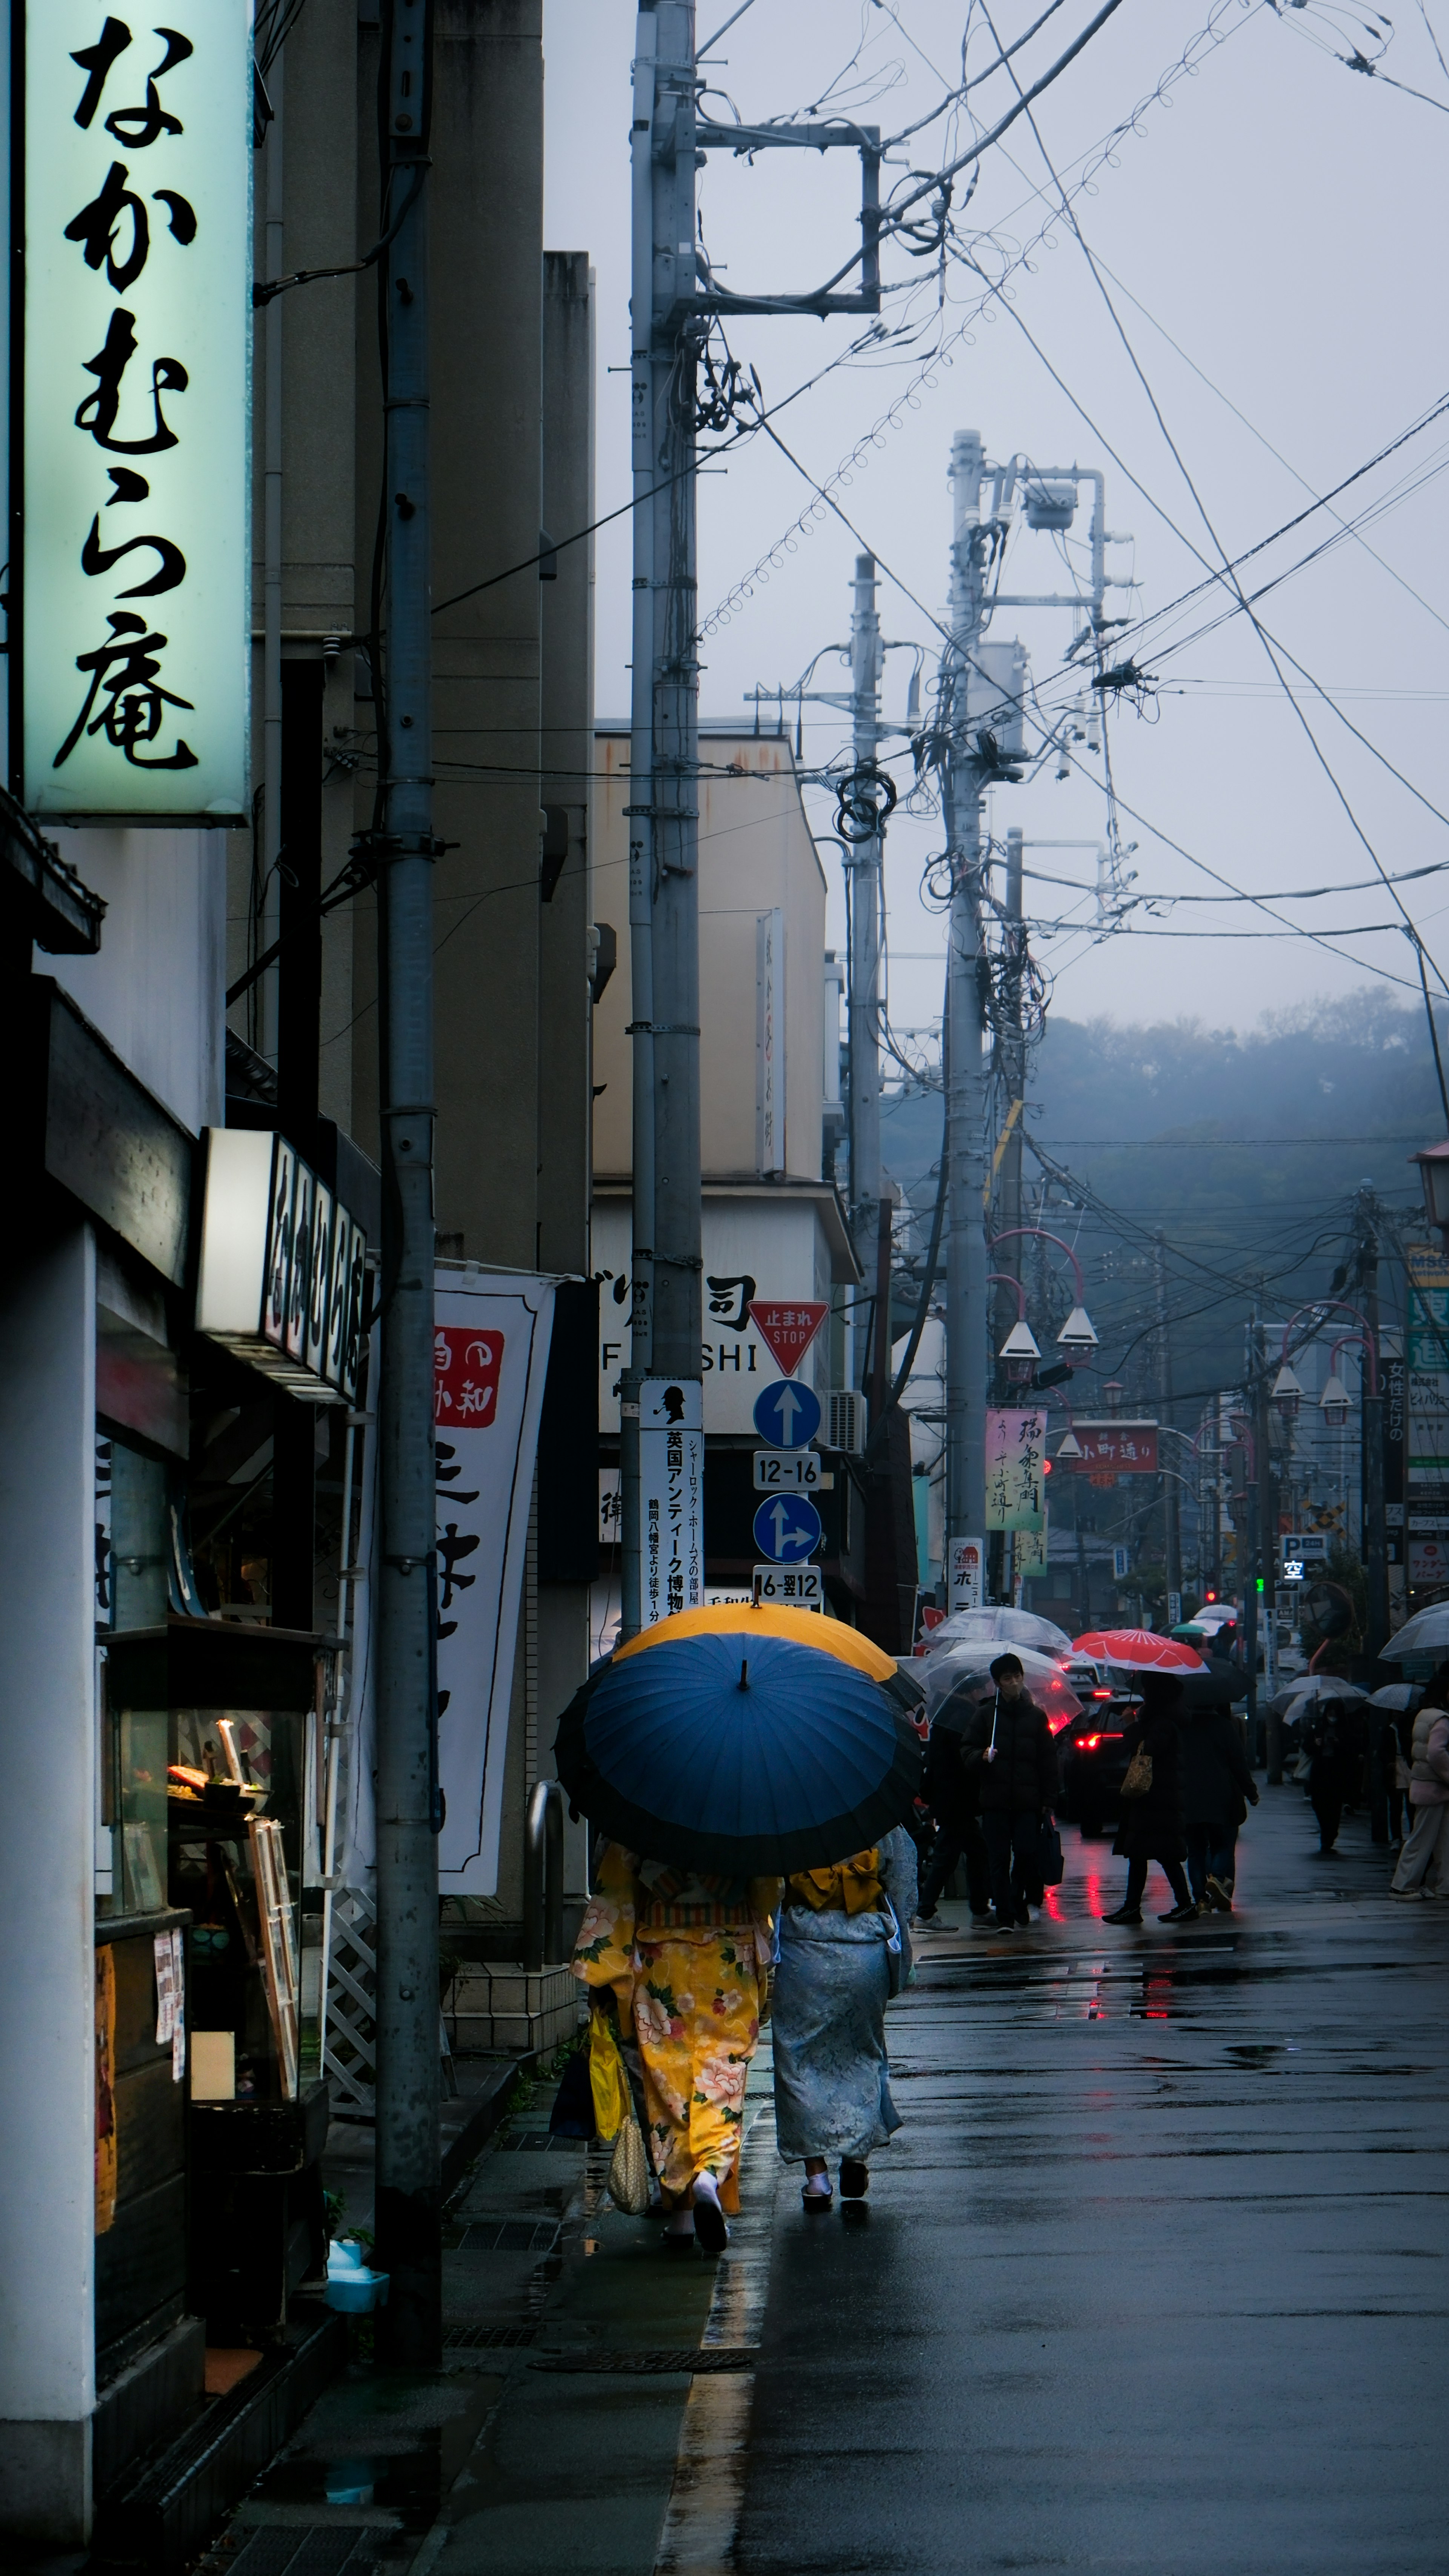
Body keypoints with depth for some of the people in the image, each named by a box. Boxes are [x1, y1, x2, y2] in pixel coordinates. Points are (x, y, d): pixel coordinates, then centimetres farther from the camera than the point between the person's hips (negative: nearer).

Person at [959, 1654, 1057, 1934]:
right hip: (995, 1799, -1)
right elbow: (967, 1753, 7)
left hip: (1028, 1800, 1)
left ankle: (1018, 1900, 18)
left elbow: (1048, 1760, 11)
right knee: (999, 1858, -3)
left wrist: (1047, 1797, 5)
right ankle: (1004, 1915, 1)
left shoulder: (1035, 1716, 10)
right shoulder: (985, 1715, 7)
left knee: (1028, 1854, -6)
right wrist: (981, 1757, -16)